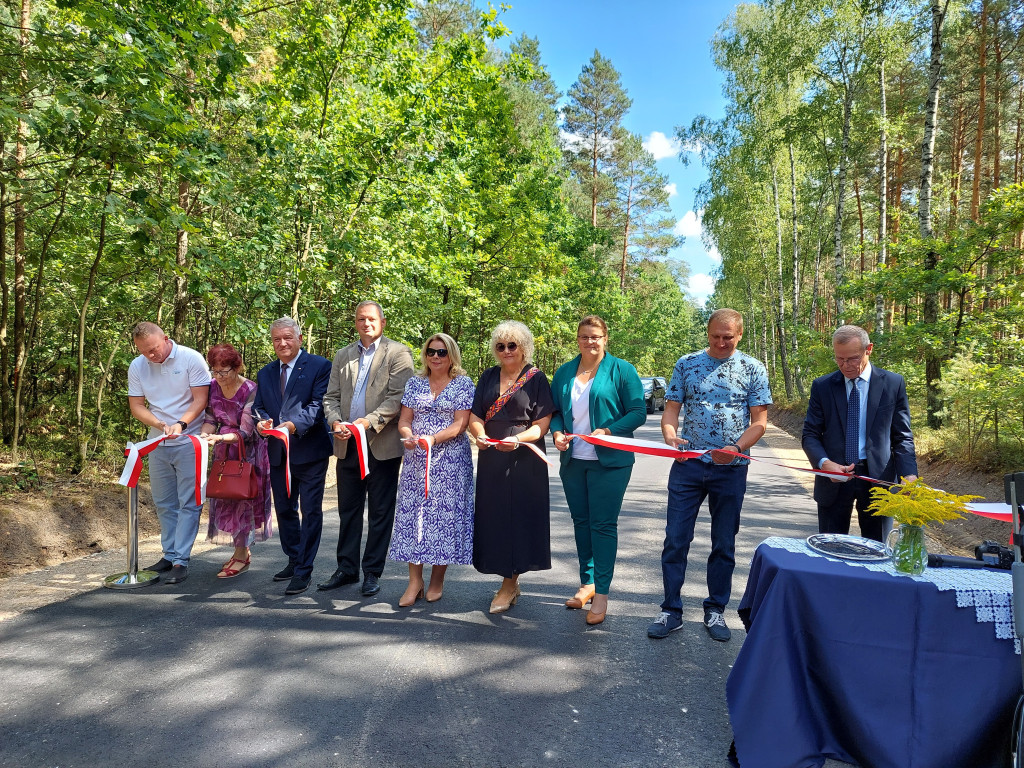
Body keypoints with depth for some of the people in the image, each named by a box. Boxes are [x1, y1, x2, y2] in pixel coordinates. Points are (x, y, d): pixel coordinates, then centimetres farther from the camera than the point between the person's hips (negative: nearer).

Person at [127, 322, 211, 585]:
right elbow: (136, 406, 4)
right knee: (164, 504, 12)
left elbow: (200, 399, -11)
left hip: (189, 443, -5)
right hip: (157, 445, 5)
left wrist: (180, 424, -25)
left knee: (188, 504, -4)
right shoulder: (137, 367, 3)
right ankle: (169, 554, 22)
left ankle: (180, 561, 0)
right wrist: (160, 424, -14)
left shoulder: (190, 359, -10)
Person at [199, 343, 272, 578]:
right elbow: (211, 419, 2)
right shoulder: (213, 386, -5)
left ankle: (241, 556, 9)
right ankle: (241, 549, 23)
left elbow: (245, 432, -24)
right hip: (224, 452, 7)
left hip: (247, 451, -6)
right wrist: (202, 436, -19)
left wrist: (220, 438, -40)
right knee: (224, 498, 10)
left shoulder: (250, 391, -23)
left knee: (243, 498, -2)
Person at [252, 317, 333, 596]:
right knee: (284, 509, 17)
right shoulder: (265, 373, 14)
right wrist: (261, 422, -12)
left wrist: (295, 425, -28)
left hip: (310, 450, -6)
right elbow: (258, 407, 11)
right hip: (278, 453, 7)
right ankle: (293, 561, 33)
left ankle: (303, 571, 8)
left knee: (310, 512, -1)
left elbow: (319, 404, -14)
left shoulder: (319, 366, -6)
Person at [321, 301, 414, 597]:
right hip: (347, 444, 5)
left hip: (382, 444, -5)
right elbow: (331, 396, 13)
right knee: (348, 509, 13)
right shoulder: (342, 356, 16)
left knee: (380, 512, 4)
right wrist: (335, 421, -7)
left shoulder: (398, 353, -1)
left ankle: (372, 572, 16)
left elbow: (399, 397, -11)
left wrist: (369, 421, -20)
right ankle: (346, 569, 26)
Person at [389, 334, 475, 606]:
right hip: (416, 460, 3)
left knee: (445, 514, -1)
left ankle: (437, 580, 14)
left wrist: (433, 439, -21)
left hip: (450, 460, -3)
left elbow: (460, 423, -7)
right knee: (412, 512, 1)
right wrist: (408, 436, -14)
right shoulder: (414, 383, 11)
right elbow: (404, 420, 8)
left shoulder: (463, 384, 1)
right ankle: (415, 581, 11)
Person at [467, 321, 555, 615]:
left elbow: (542, 423, -7)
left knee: (517, 515, -1)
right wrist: (479, 434, -14)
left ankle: (509, 583, 11)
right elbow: (475, 415, 8)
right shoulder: (488, 377, 13)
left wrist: (518, 439, -24)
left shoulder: (536, 378, -1)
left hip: (524, 459, -4)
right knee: (494, 516, 6)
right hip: (491, 458, 5)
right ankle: (510, 580, 20)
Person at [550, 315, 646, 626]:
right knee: (581, 521, 13)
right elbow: (554, 411, 14)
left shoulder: (622, 370, -3)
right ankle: (587, 583, 27)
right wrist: (557, 432, -6)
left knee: (603, 524, -3)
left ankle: (601, 593, 7)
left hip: (609, 460, -5)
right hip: (573, 460, 5)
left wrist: (608, 431, -19)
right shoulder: (564, 373, 11)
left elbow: (638, 412, -6)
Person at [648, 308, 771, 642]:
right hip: (688, 465, 1)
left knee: (724, 543, 10)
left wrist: (736, 448, -19)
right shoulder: (687, 364, 4)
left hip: (731, 469, 0)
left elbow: (759, 421, -1)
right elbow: (671, 409, 3)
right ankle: (671, 610, 13)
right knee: (675, 539, 1)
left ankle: (715, 611, 25)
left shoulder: (753, 369, 2)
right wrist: (671, 437, -18)